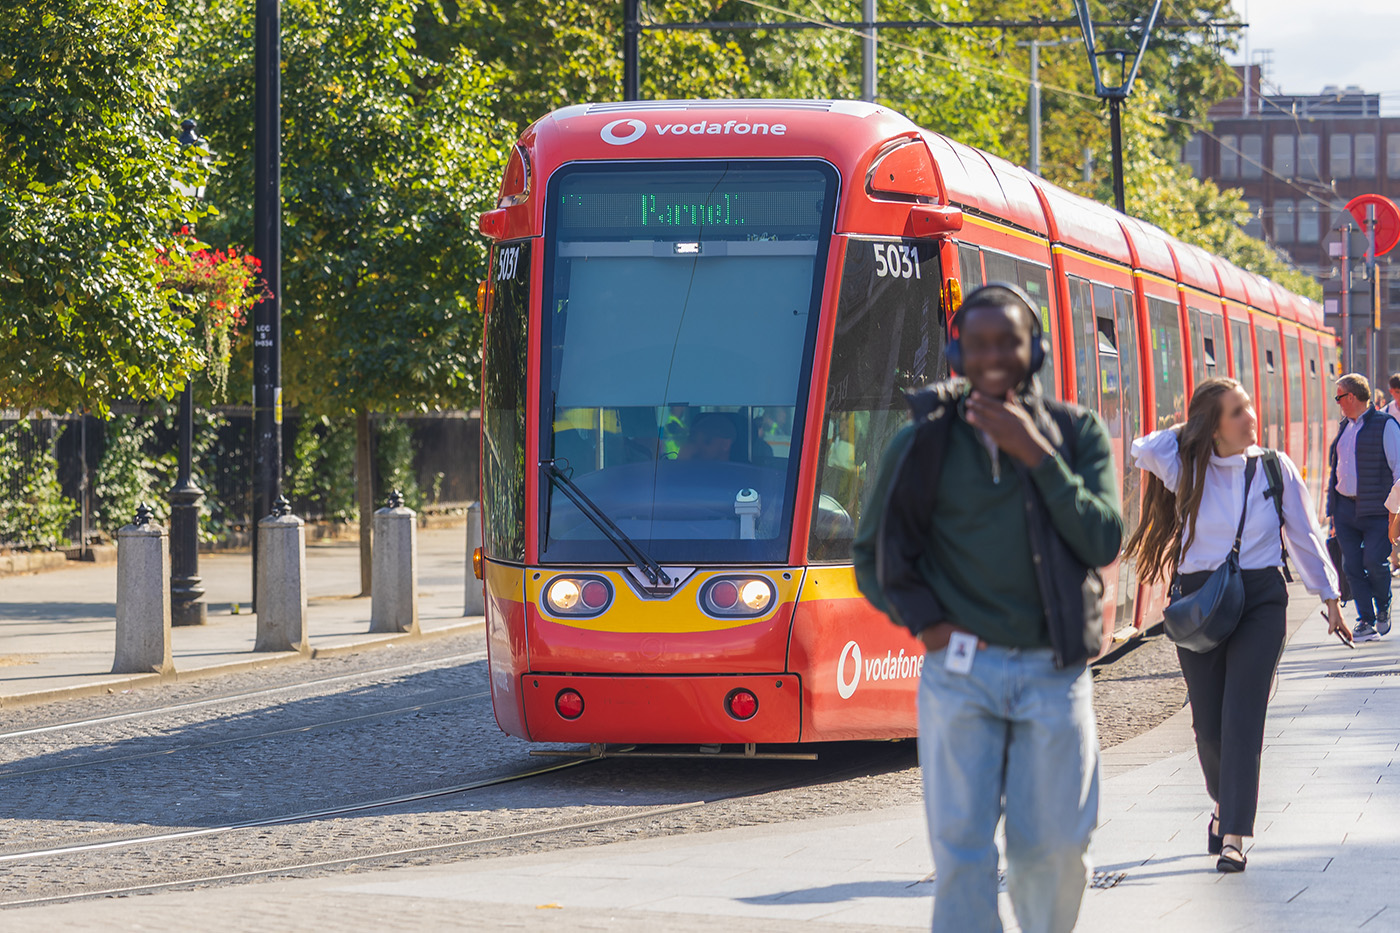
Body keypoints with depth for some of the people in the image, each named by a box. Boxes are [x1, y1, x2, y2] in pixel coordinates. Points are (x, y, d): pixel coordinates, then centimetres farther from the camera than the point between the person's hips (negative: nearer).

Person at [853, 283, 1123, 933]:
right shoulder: (925, 443, 2)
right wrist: (923, 622, -4)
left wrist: (1037, 456, -13)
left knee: (1053, 846, 2)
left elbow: (1104, 543, -7)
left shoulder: (1077, 434, 5)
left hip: (1053, 673, 1)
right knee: (962, 851, -8)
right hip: (960, 670, -1)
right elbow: (873, 553, 11)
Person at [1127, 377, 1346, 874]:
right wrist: (1191, 430, -4)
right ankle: (1224, 802, 36)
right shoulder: (1188, 472, -1)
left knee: (1241, 717, -11)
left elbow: (1304, 536, 9)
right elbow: (1146, 450, -22)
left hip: (1261, 600, -1)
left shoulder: (1276, 469, 2)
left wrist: (1329, 597, 10)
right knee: (1207, 722, 6)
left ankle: (1233, 837, -12)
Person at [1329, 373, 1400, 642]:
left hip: (1376, 509, -6)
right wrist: (1333, 509, 17)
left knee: (1375, 562, -10)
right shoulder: (1345, 427, 15)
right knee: (1352, 566, 1)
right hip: (1345, 507, 7)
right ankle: (1366, 622, 7)